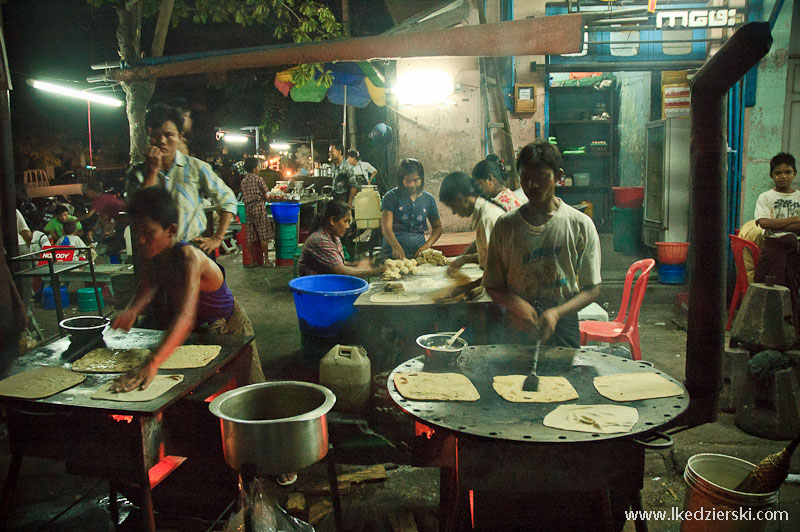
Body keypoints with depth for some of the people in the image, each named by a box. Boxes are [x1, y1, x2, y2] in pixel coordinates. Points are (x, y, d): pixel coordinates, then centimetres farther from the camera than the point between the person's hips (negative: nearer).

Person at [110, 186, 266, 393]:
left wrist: (151, 364, -63)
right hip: (197, 331, 6)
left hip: (229, 329, -6)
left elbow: (185, 316, -50)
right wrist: (132, 310, -47)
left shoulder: (189, 257, -38)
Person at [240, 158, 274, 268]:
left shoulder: (243, 181, 10)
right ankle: (266, 261, -1)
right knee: (264, 236, -2)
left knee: (250, 236, 7)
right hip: (259, 207, -6)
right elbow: (266, 195, -6)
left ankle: (253, 261, 11)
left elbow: (244, 197, 12)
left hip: (248, 208, 6)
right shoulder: (258, 179, -6)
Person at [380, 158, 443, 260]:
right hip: (394, 253, -3)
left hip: (419, 252, 3)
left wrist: (427, 245, -1)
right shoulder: (391, 196, 0)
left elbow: (437, 227, 19)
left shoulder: (428, 199, 11)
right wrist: (396, 246, -29)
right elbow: (386, 227, -10)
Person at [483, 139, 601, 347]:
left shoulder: (580, 225, -1)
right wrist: (515, 304, -14)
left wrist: (557, 312, -15)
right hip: (516, 330, 1)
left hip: (563, 331, -1)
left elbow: (592, 288, 2)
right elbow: (492, 285, 7)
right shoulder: (505, 225, 3)